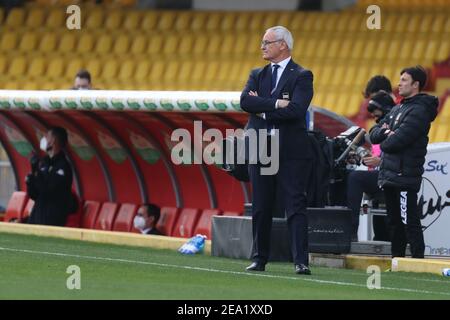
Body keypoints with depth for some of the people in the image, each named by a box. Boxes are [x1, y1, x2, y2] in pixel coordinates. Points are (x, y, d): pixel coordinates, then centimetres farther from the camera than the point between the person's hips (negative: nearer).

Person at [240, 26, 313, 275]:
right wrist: (276, 103, -15)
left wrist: (263, 110, -8)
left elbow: (296, 109, -16)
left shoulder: (301, 76, -1)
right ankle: (259, 259, 16)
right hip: (261, 149, 5)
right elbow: (245, 101, -4)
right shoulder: (257, 75, 15)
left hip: (291, 151, -5)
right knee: (261, 208, 8)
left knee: (295, 206, -8)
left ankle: (301, 261, -11)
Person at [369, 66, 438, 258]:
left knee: (409, 222, -10)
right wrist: (385, 132, -6)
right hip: (389, 176, 9)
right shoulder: (398, 109, 20)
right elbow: (374, 134, 16)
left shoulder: (419, 111, -11)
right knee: (395, 222, 13)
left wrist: (384, 143, 1)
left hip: (405, 176, -9)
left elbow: (396, 141, -20)